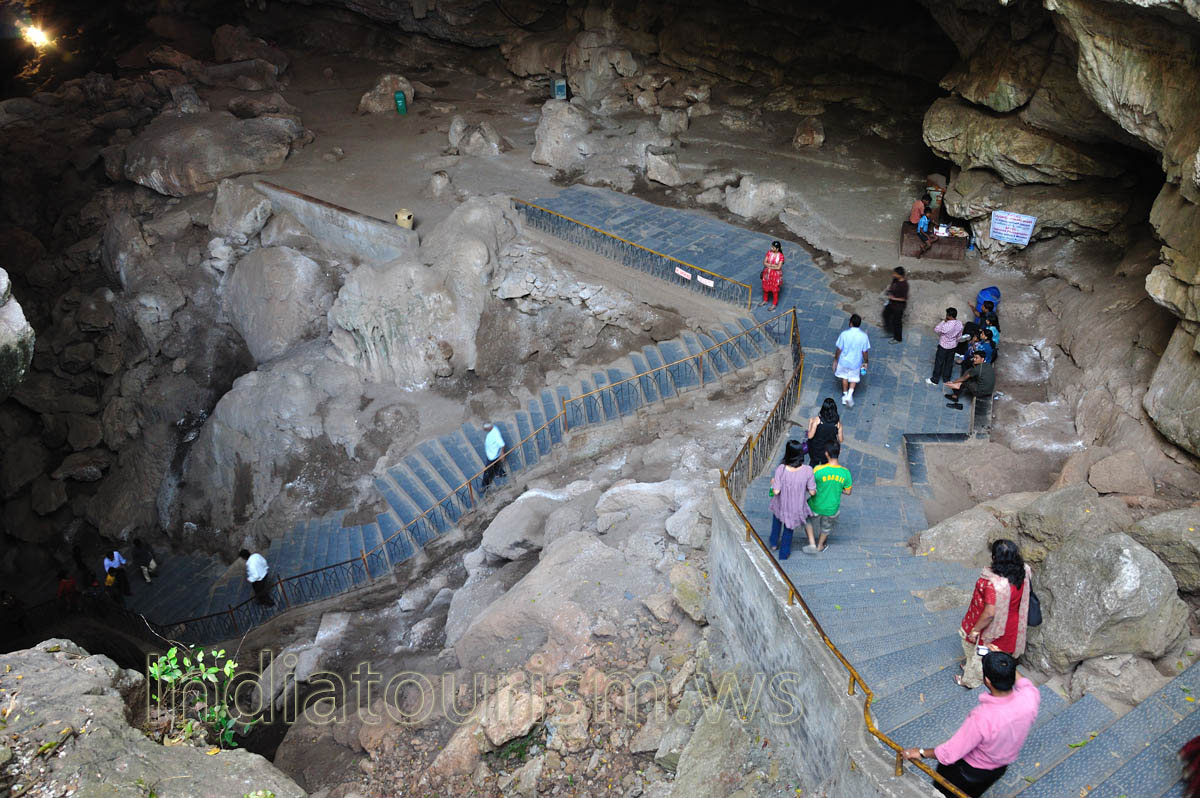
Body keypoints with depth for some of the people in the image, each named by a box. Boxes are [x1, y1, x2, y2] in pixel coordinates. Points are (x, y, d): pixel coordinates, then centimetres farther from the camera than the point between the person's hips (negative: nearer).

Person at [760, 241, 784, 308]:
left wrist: (769, 266, -15)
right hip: (767, 273, 4)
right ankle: (765, 300, 42)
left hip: (776, 274, -4)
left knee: (775, 289, 10)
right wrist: (773, 265, -21)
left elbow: (778, 267, -22)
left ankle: (774, 304, 27)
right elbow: (764, 263, -10)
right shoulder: (769, 252, -8)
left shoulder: (780, 256, -19)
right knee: (765, 287, 19)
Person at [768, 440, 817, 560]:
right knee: (789, 528, 28)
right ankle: (784, 553, 44)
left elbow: (776, 491, -22)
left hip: (781, 504, 0)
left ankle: (774, 543, 53)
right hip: (797, 507, 0)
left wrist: (773, 482, -1)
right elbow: (812, 492, -16)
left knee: (777, 517, 36)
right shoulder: (807, 471, -25)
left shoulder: (780, 469, -26)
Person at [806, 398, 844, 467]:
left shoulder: (817, 419, -25)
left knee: (813, 463, 28)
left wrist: (810, 423, -7)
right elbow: (840, 440, -12)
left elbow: (810, 436, -22)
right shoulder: (837, 422, -19)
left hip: (815, 449, -1)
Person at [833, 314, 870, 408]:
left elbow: (839, 349, -13)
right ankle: (850, 394, 4)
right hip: (856, 362, 0)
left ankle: (845, 395, 35)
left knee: (844, 378, 24)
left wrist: (835, 360, 2)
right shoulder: (863, 336, -19)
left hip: (844, 361, 0)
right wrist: (865, 362, 8)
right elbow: (864, 352, -9)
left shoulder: (844, 334, -21)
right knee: (854, 379, 23)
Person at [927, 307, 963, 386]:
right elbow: (959, 335, 1)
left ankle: (935, 380, 23)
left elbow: (935, 329, -19)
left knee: (939, 363, 10)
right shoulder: (960, 324, -13)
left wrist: (943, 321, -17)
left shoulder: (946, 326, -35)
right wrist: (956, 342, 17)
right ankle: (946, 379, 37)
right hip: (953, 346, 6)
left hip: (944, 346, -6)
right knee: (949, 362, 22)